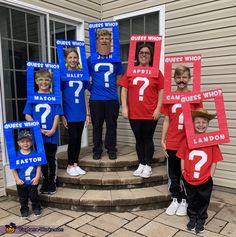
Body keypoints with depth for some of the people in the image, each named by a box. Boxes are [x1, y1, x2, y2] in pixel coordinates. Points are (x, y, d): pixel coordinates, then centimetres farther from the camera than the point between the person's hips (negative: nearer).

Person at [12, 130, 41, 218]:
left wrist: (37, 177, -12)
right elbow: (14, 168, -4)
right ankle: (24, 210, 33)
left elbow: (38, 167, -6)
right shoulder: (17, 155, -7)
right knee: (23, 198, 15)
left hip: (33, 181, -1)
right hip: (21, 182, 1)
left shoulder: (34, 154, -8)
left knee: (34, 196, 11)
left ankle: (36, 208, 31)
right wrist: (17, 179, -9)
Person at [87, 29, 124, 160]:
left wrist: (112, 87, 2)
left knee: (112, 125, 7)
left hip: (112, 99, 1)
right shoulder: (91, 58, 5)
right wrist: (91, 88, -1)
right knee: (97, 126, 8)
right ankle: (97, 150, 21)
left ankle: (111, 150, 21)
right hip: (96, 99, 0)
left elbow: (119, 77, 12)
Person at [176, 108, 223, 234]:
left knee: (203, 201, 18)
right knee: (192, 201, 21)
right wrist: (183, 171, -4)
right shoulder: (187, 140, -7)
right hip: (189, 179, 1)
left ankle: (201, 221, 39)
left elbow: (214, 161, -6)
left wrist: (210, 176, -7)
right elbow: (182, 157, 0)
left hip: (205, 180, -1)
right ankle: (192, 218, 43)